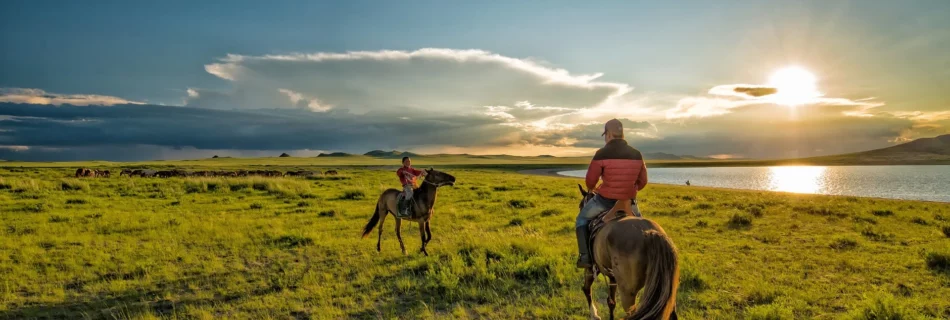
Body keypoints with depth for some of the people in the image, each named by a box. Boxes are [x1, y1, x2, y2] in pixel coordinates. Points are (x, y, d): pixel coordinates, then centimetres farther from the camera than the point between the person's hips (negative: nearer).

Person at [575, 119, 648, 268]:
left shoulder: (602, 154, -14)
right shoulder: (637, 154, 1)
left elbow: (590, 180, -8)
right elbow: (642, 181, 8)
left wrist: (591, 188, 16)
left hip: (605, 200, -4)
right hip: (629, 201, 4)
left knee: (582, 219, 19)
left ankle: (585, 256, 8)